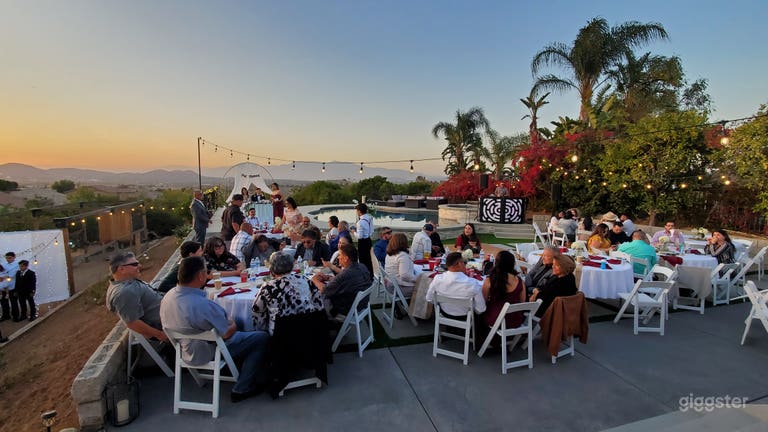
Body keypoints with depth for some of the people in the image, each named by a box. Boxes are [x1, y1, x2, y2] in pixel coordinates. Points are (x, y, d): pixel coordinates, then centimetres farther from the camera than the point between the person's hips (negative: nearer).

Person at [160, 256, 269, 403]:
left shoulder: (168, 296, -9)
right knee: (262, 337, -2)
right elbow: (227, 333, -24)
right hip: (207, 352, -9)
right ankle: (242, 389, 5)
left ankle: (240, 369, 36)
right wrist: (233, 324, -2)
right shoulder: (203, 305, -37)